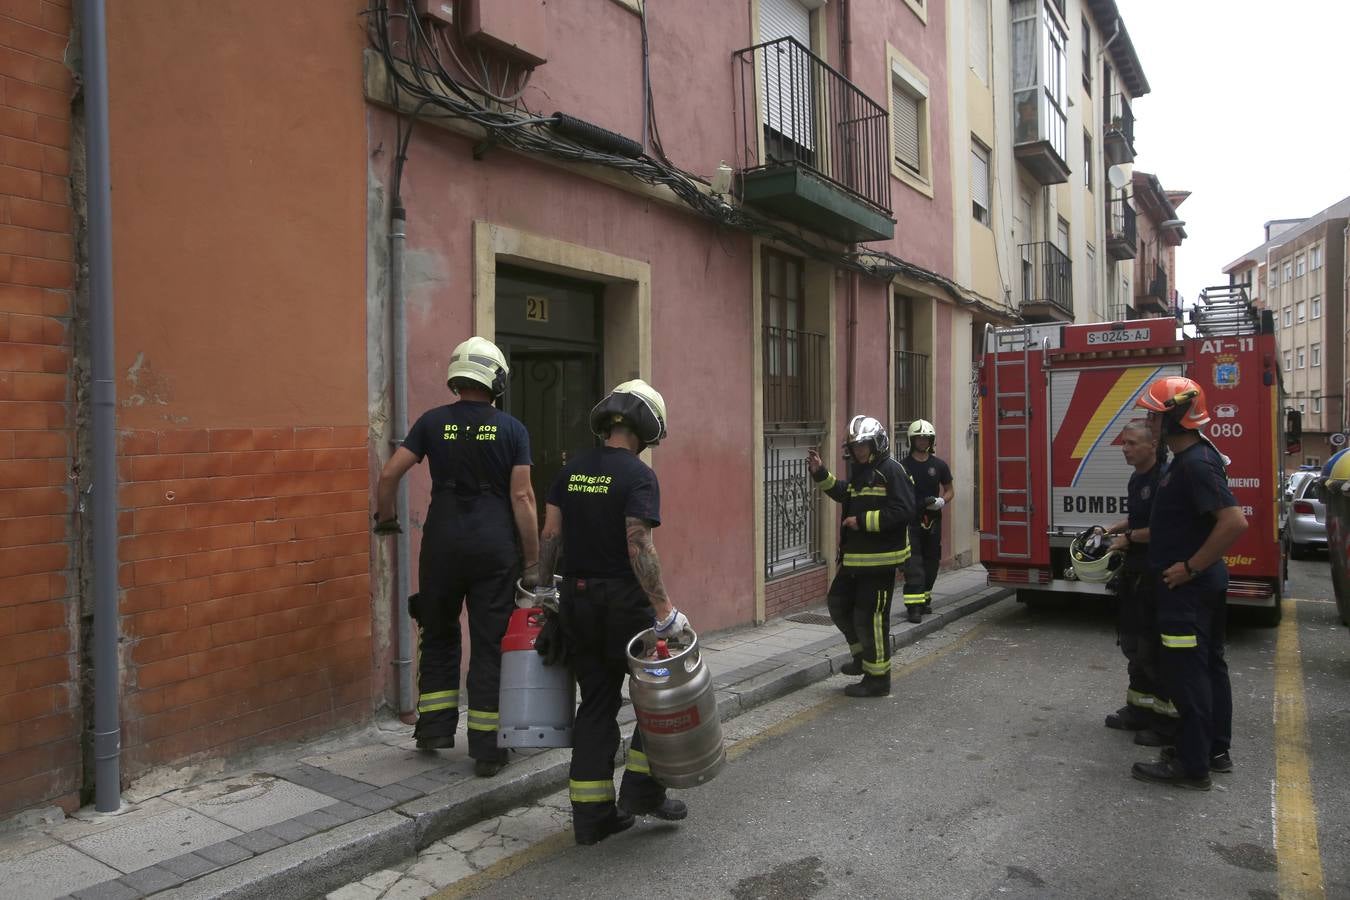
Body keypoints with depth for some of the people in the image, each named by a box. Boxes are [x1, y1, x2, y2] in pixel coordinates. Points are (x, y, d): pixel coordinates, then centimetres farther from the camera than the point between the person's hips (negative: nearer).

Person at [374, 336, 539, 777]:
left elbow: (390, 473, -1)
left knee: (439, 635, 20)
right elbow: (522, 498, -6)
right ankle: (486, 749, 10)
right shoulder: (512, 430, -1)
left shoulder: (433, 422, 3)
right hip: (495, 547, -1)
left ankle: (435, 726, 23)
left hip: (443, 542, 2)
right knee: (490, 645, 5)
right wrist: (532, 561, -1)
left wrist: (385, 517, 18)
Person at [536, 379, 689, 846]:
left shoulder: (572, 469, 6)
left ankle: (592, 814, 18)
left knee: (596, 703, 13)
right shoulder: (638, 475, -14)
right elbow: (639, 548, -21)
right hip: (623, 601, -6)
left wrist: (544, 587, 19)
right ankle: (641, 789, 14)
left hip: (576, 600, 6)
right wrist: (665, 611, -19)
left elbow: (549, 533, 7)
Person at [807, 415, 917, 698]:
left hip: (880, 559, -10)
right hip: (855, 557, 10)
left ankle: (877, 677, 11)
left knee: (870, 616, -3)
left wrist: (863, 521, -21)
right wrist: (821, 474, 18)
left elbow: (903, 511, -23)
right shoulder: (859, 471, 13)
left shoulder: (891, 471, -15)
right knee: (839, 603, 17)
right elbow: (844, 494, 31)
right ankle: (863, 655, 34)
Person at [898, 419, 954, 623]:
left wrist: (941, 501, -9)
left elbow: (950, 491, 13)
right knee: (913, 564, -9)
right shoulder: (903, 466, -2)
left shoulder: (939, 465, 6)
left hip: (933, 520, 4)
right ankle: (914, 606, -12)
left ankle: (925, 599, 26)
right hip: (911, 521, -3)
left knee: (931, 562, 11)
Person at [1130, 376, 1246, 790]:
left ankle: (1192, 765, 7)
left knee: (1186, 672, -2)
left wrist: (1190, 567, -23)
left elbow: (1235, 522, -30)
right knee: (1209, 665, 18)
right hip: (1205, 583, 11)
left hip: (1187, 587, -11)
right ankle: (1216, 749, 31)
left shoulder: (1195, 464, -22)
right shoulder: (1191, 457, 10)